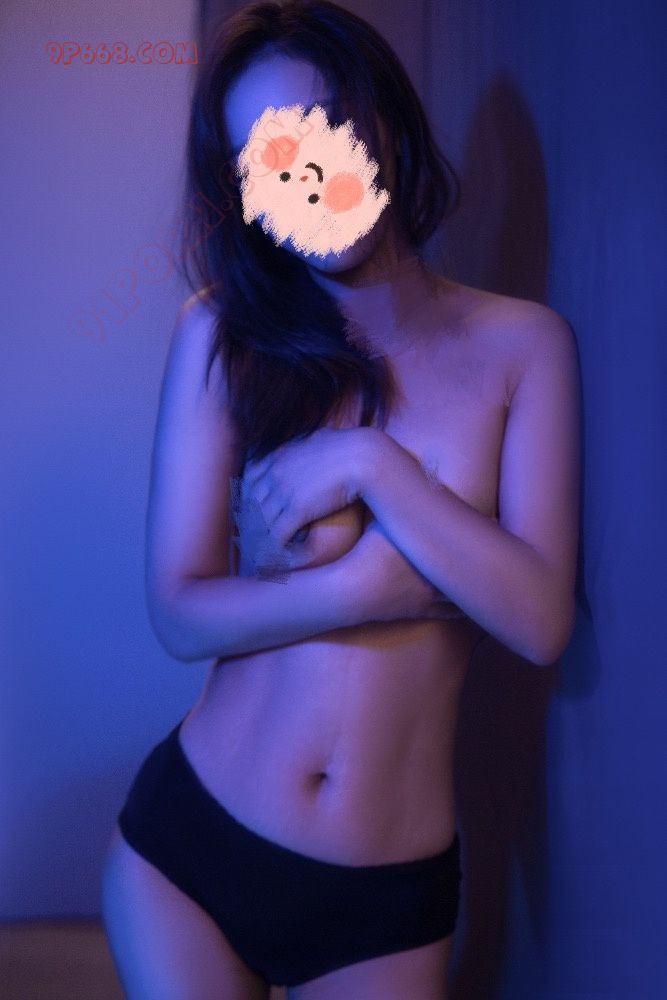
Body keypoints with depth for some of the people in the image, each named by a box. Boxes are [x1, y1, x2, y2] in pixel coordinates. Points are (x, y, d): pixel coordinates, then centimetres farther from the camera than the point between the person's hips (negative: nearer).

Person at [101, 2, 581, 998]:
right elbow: (182, 612, -9)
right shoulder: (223, 334, -4)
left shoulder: (521, 343, -4)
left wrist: (370, 464, -20)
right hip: (187, 842, 1)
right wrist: (422, 577, -16)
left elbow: (542, 622, -11)